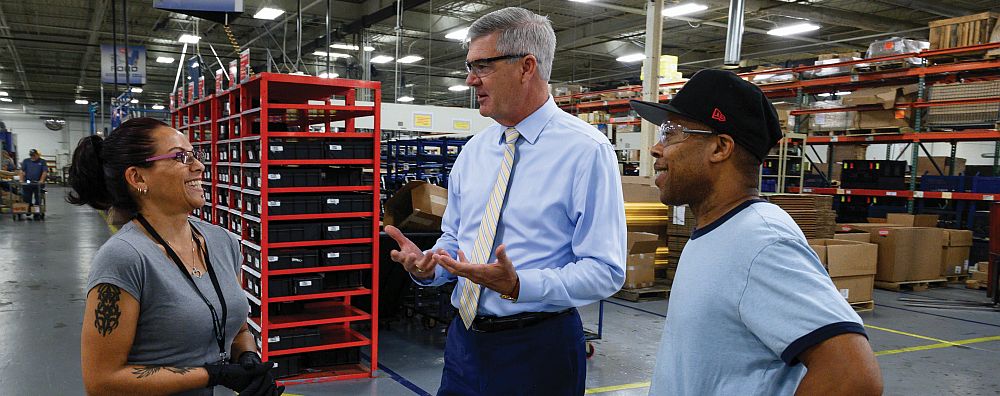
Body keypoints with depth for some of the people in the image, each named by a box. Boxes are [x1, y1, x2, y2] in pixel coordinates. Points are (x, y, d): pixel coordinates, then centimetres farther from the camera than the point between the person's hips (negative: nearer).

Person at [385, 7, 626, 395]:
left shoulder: (587, 150, -13)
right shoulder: (473, 150, 7)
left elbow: (606, 270, -15)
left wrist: (519, 285, -27)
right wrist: (425, 265, -8)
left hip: (539, 347, -5)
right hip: (464, 339, 6)